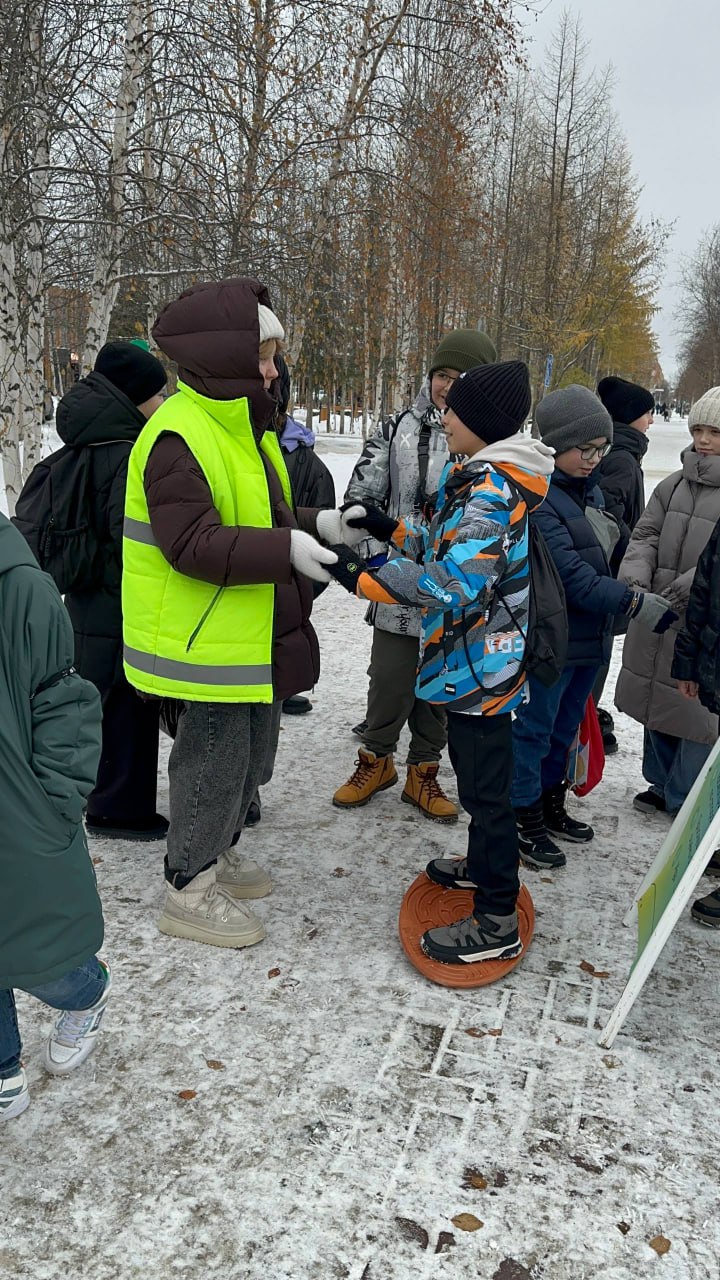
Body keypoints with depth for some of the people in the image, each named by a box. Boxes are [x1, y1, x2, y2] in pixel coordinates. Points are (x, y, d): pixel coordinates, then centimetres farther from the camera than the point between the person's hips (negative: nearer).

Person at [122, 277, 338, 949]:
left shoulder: (240, 427, 12)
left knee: (249, 752, 20)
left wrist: (315, 526, 2)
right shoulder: (177, 439, -21)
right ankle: (189, 888, 20)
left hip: (252, 635, 10)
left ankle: (216, 850, 40)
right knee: (215, 757, 2)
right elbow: (191, 544, -28)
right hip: (205, 639, -10)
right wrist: (286, 551, -31)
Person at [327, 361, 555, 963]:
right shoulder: (486, 478, 10)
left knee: (486, 788, -1)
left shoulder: (491, 490, -23)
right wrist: (394, 529, 10)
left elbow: (453, 582, -29)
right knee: (476, 773, 25)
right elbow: (457, 549, 18)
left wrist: (362, 576, -25)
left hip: (479, 665, -10)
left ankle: (497, 924, 12)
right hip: (473, 661, 10)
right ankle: (482, 866, 44)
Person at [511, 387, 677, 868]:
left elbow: (614, 551, 18)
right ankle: (527, 822, 22)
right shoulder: (536, 498, -20)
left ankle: (552, 806, 38)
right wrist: (636, 603, -25)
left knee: (565, 729, 21)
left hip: (590, 638, 9)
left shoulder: (591, 489, 8)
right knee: (534, 729, 7)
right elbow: (572, 575, -25)